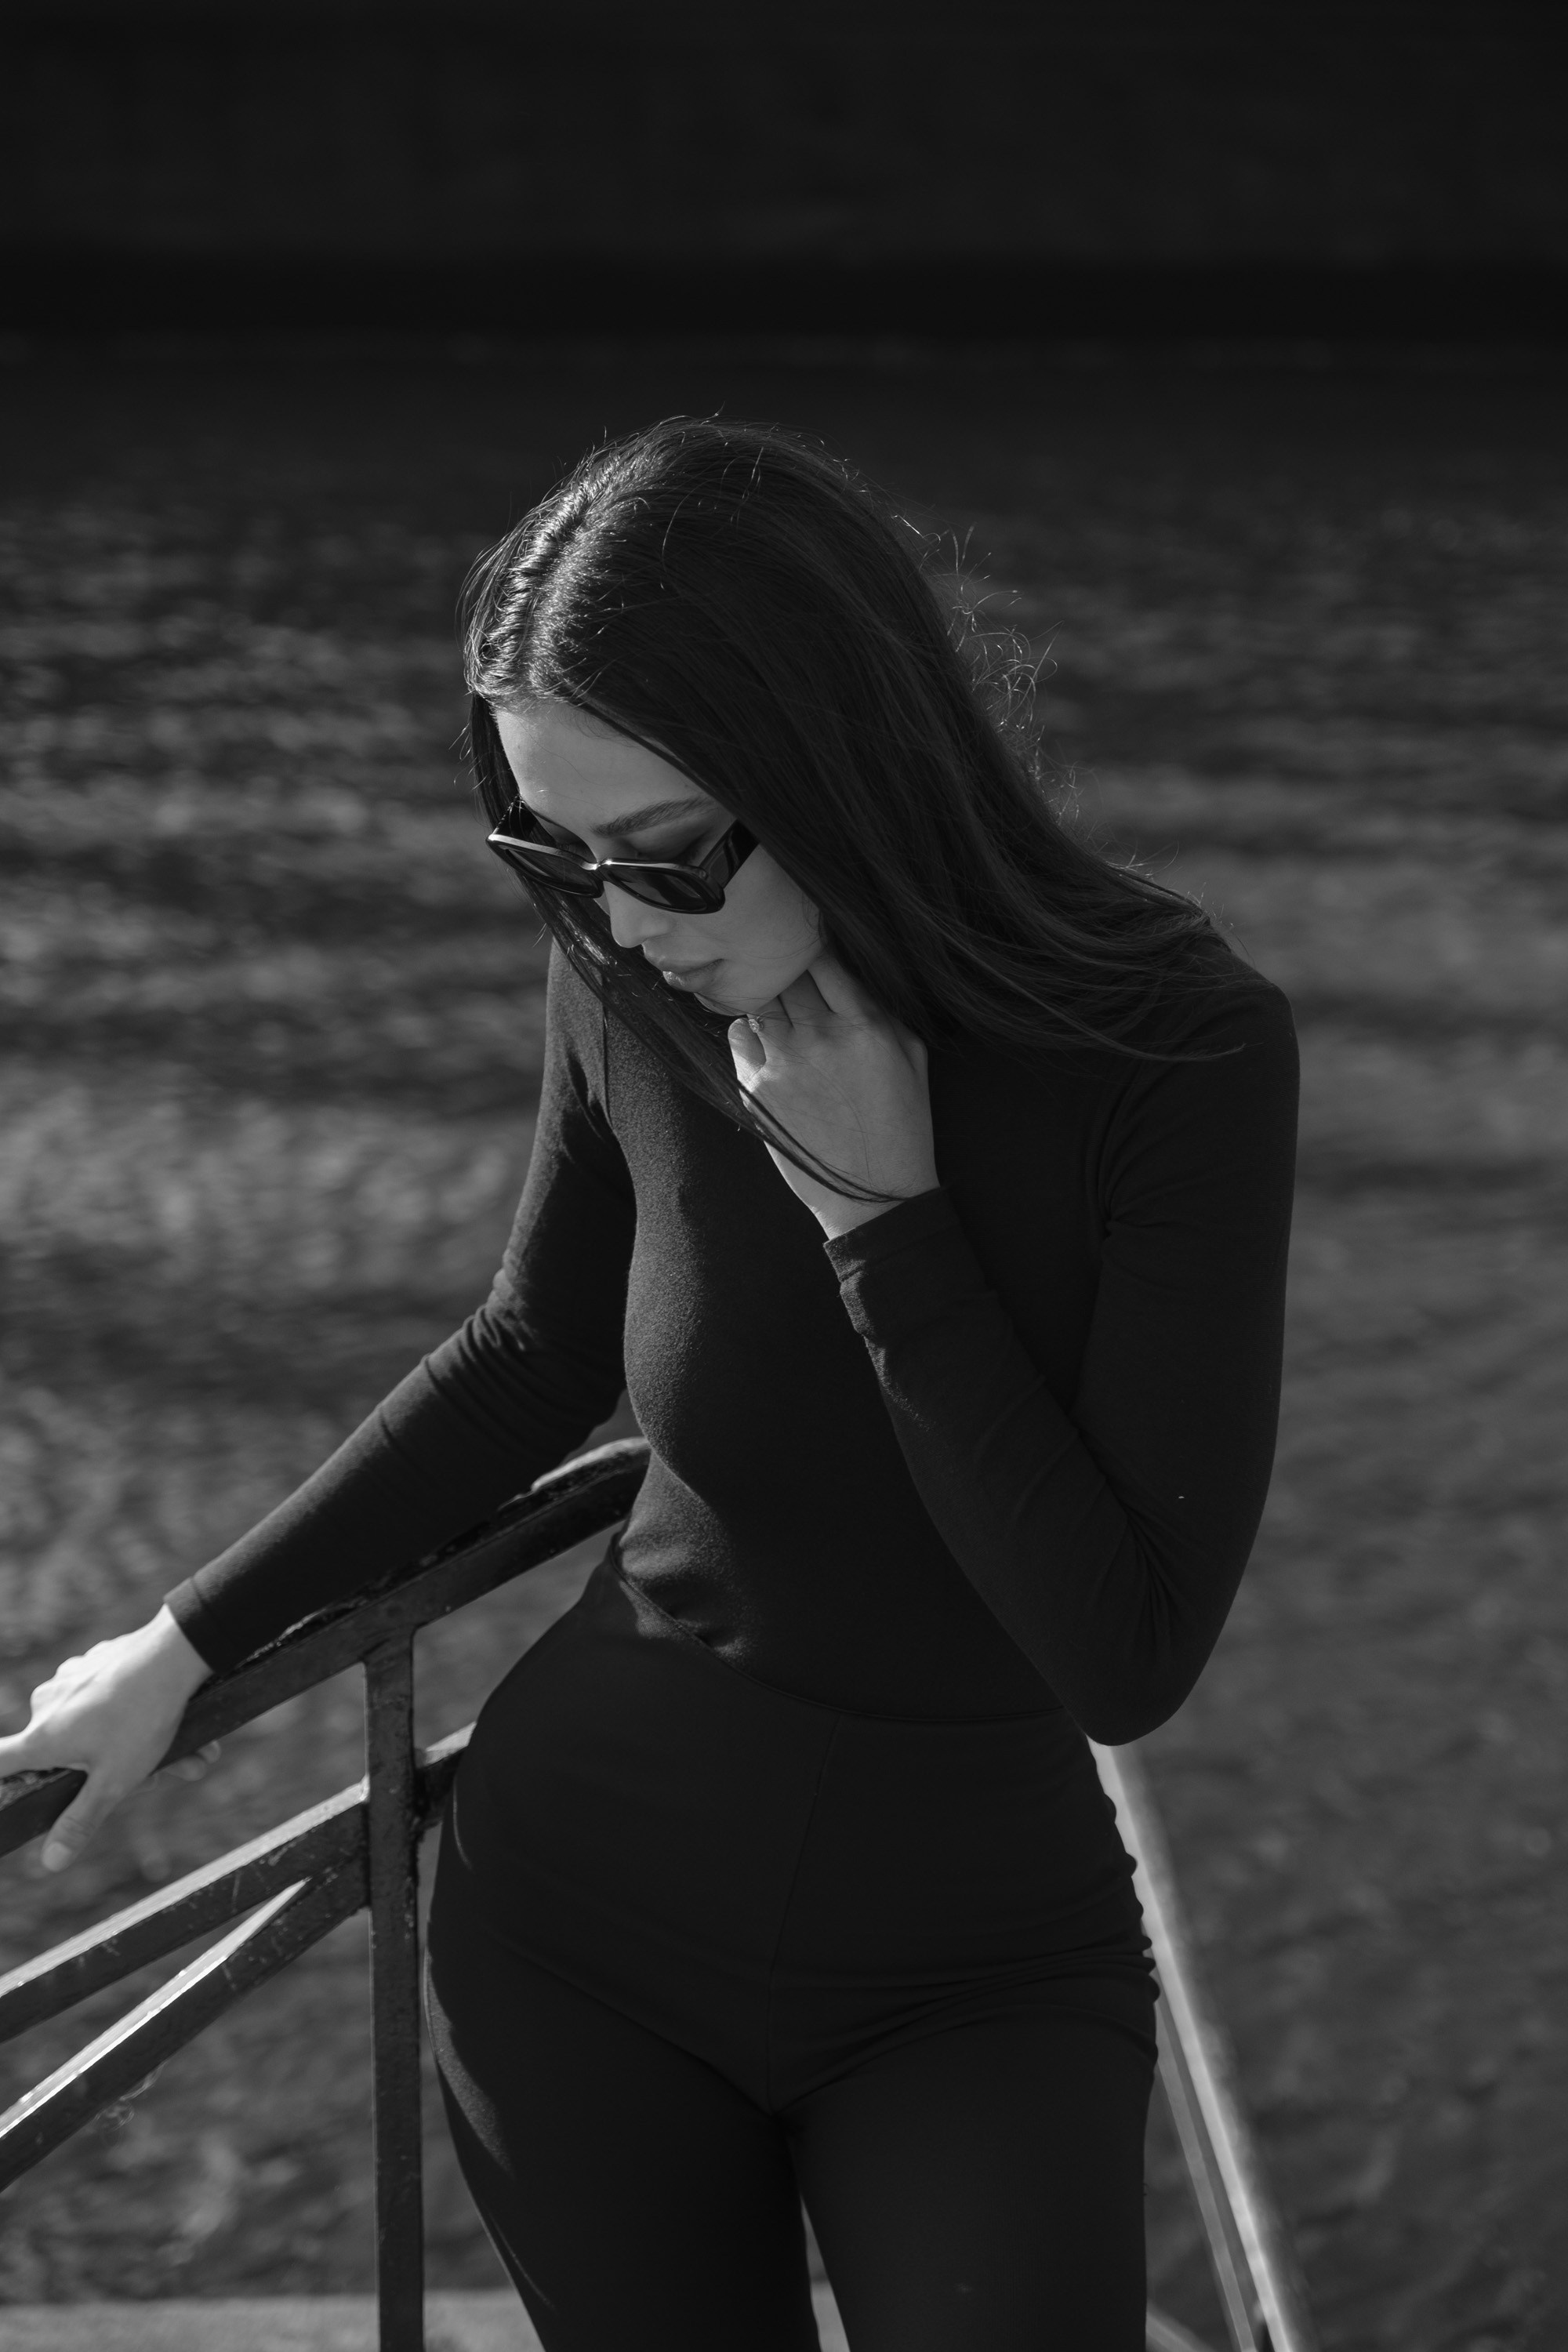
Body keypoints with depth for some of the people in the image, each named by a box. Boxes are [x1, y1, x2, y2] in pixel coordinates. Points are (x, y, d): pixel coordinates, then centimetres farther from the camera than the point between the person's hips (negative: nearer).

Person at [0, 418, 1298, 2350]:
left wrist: (878, 1210, -25)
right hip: (580, 1914, 2)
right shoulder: (633, 987, -11)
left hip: (978, 1969, -2)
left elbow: (1125, 1660, -22)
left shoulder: (1178, 1049, -20)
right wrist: (188, 1643, 14)